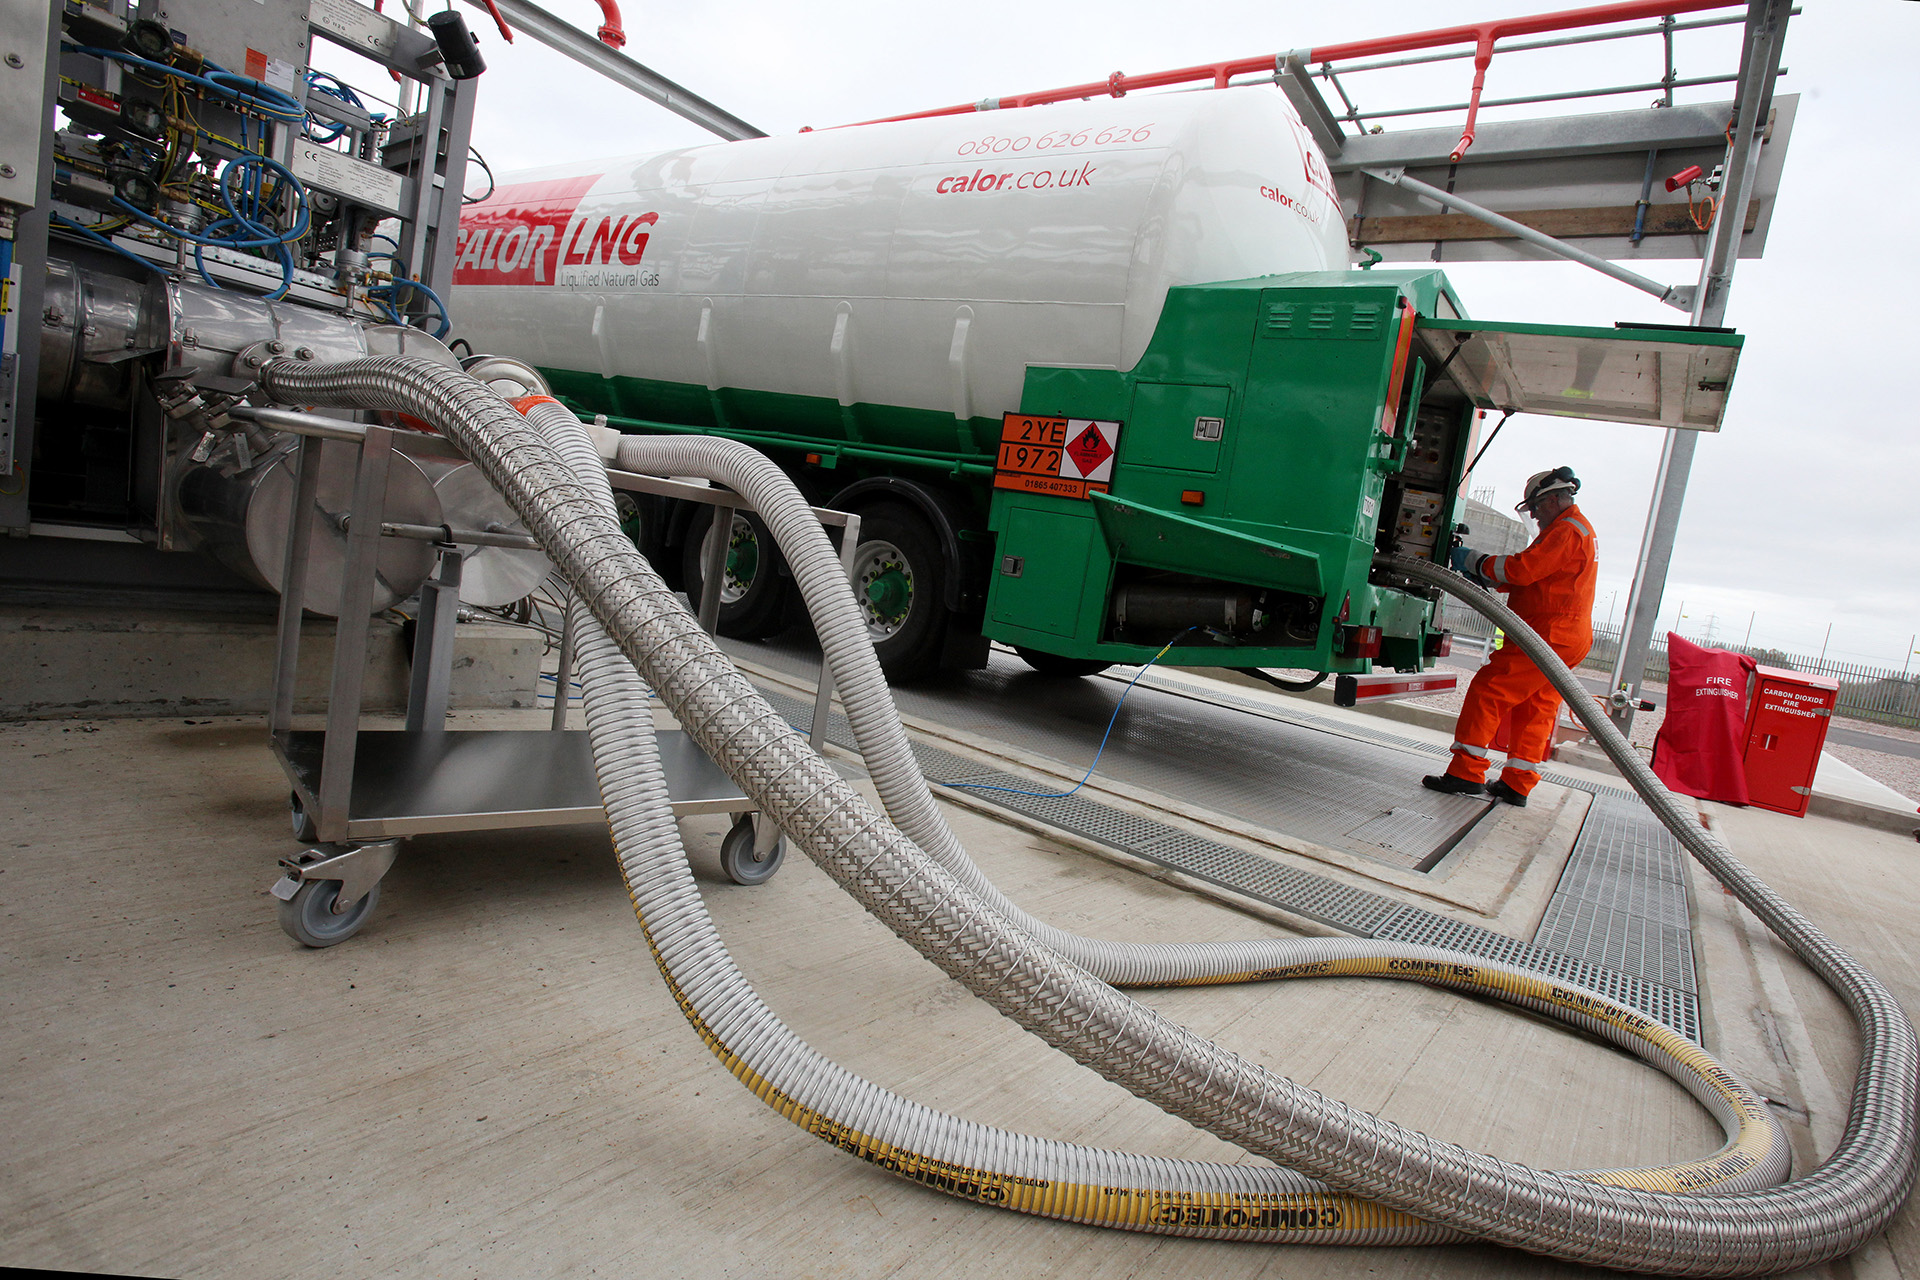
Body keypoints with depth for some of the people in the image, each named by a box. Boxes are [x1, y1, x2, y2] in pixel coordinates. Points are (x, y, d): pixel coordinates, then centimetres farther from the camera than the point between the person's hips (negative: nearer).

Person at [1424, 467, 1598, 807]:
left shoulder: (1566, 530, -12)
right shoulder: (1580, 530, 24)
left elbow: (1522, 568, -21)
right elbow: (1533, 577, 23)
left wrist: (1475, 561, -8)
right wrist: (1484, 578, 12)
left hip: (1549, 635, -11)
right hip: (1569, 638, 11)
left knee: (1487, 690, -11)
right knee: (1536, 710, 11)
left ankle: (1467, 773, -13)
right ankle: (1517, 784, 15)